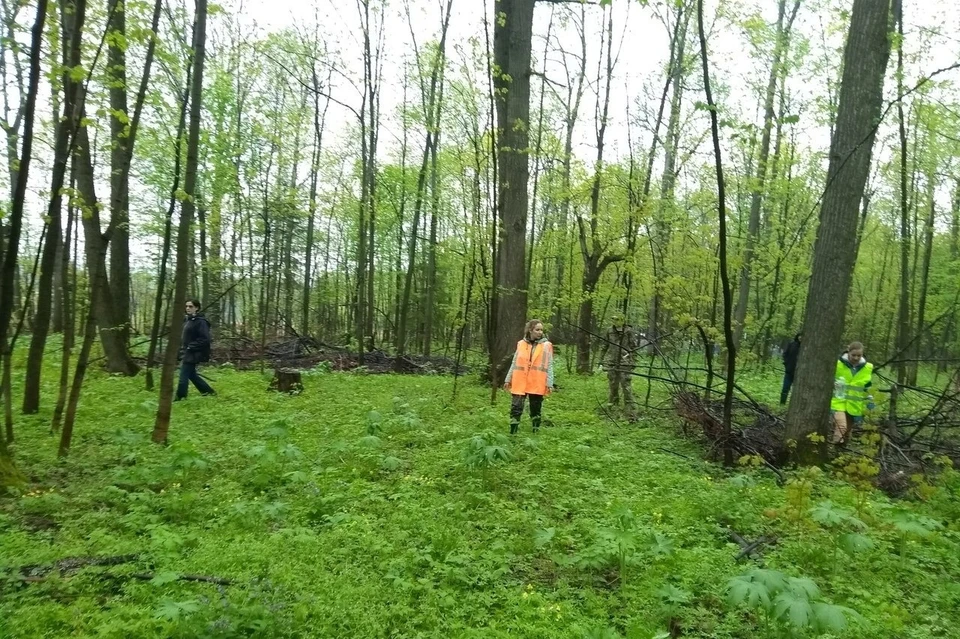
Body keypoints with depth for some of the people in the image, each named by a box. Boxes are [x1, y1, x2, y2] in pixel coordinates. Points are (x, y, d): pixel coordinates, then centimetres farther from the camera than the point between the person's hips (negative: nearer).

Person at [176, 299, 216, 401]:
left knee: (184, 376, -5)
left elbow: (205, 339, -21)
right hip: (186, 353, 10)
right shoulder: (187, 320, 12)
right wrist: (182, 349, 9)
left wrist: (190, 347, -20)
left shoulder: (200, 322, -15)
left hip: (192, 354, -10)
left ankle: (180, 398, 3)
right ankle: (208, 391, 28)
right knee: (191, 375, 16)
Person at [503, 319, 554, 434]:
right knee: (516, 407, -4)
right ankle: (513, 432, 2)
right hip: (520, 383, 1)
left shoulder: (546, 346, 1)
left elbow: (549, 366, -1)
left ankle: (536, 431, 20)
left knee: (536, 409, 9)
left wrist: (549, 383, -7)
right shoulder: (521, 344, 6)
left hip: (537, 384, -1)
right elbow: (514, 364, 12)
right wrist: (508, 379, 10)